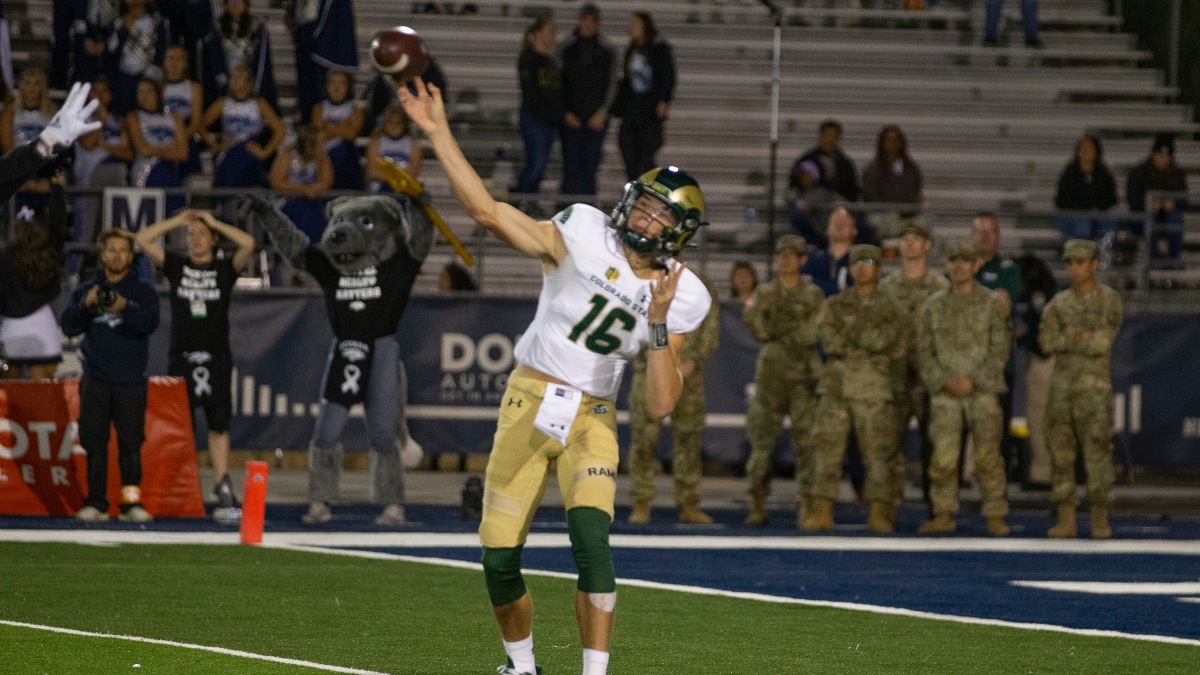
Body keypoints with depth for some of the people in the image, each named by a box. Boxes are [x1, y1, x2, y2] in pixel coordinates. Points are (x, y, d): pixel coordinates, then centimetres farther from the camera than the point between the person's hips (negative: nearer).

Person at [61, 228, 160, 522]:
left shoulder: (143, 291, 5)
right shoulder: (86, 290, 11)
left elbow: (150, 322, -11)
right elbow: (69, 327, 3)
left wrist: (125, 307, -29)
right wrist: (85, 305, -15)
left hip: (131, 382, -2)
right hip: (95, 381, 2)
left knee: (130, 443, -3)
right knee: (94, 443, 0)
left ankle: (132, 502, 0)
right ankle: (95, 503, 3)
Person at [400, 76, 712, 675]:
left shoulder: (681, 299, -3)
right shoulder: (583, 234, -8)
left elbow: (660, 404, -8)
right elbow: (488, 211, -13)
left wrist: (658, 323, -20)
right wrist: (438, 133, -19)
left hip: (591, 419, 0)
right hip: (529, 402, 0)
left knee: (591, 539, -23)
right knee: (500, 554, 0)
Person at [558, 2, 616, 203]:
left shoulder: (606, 51, 7)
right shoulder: (568, 49, 8)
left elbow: (611, 83, 6)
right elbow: (560, 83, 8)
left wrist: (602, 113, -4)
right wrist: (565, 113, -2)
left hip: (595, 119, 0)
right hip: (571, 119, 0)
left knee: (590, 169, -3)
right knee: (571, 168, -4)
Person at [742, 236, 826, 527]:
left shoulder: (813, 295, 6)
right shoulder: (764, 293, 10)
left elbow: (812, 334, -6)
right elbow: (759, 330, -2)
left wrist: (776, 332, -8)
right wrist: (794, 328, -8)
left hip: (804, 376, -1)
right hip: (771, 376, 1)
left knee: (807, 441, -5)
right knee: (763, 440, -1)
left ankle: (807, 504, -1)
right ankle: (757, 505, 3)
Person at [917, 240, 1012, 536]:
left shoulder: (993, 304, 3)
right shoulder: (934, 305, 10)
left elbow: (1000, 350, -2)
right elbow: (924, 350, 9)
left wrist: (974, 381, -11)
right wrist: (943, 381, -6)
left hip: (982, 390, -2)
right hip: (945, 392, 2)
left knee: (988, 456, -2)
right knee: (943, 457, -7)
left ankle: (995, 517, 4)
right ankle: (944, 514, 1)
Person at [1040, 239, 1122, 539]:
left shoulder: (1110, 300, -3)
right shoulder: (1059, 303, 10)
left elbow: (1102, 343, -14)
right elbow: (1049, 344, -1)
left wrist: (1066, 339, -7)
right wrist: (1078, 338, -12)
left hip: (1095, 388, -4)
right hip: (1062, 387, 4)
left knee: (1097, 453, -7)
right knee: (1061, 454, 1)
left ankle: (1100, 521, 0)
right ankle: (1065, 520, 4)